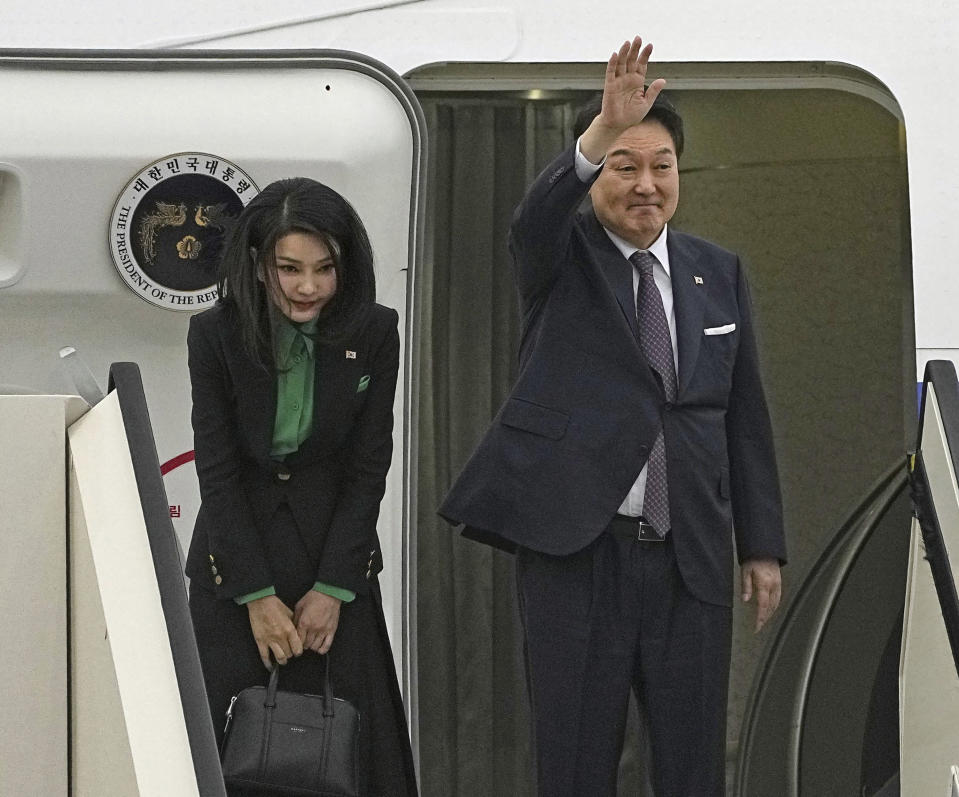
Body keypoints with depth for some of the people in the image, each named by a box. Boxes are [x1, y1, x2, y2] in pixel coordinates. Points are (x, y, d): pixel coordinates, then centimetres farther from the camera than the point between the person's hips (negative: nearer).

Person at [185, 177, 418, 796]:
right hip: (234, 555, 0)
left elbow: (369, 469, -4)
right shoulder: (215, 336, -10)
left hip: (335, 548, 0)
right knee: (214, 737, -2)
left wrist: (332, 588, -9)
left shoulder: (373, 334, -7)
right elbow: (217, 472, -9)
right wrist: (257, 595, -12)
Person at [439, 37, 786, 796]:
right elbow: (538, 214, -24)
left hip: (692, 560, 3)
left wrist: (763, 546, 9)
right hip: (576, 552, -3)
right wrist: (602, 132, -41)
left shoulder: (718, 272, 11)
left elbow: (745, 417, 13)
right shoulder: (561, 258, 1)